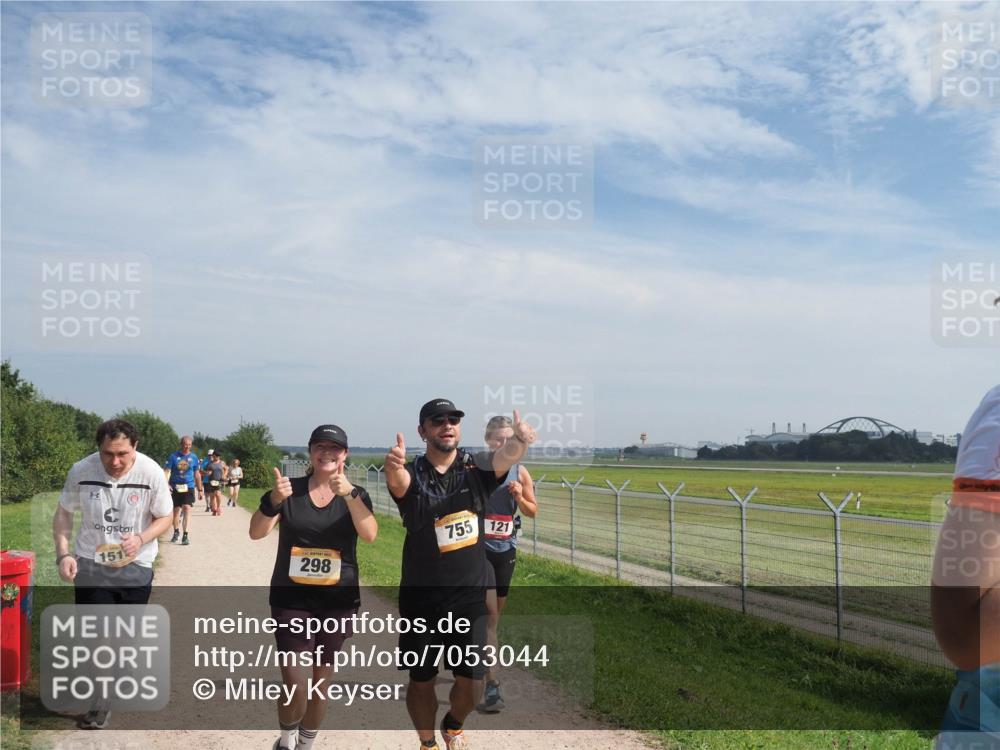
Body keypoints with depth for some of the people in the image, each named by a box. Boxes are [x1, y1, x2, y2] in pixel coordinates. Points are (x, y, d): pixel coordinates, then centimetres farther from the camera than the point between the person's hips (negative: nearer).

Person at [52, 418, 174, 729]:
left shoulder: (151, 472, -19)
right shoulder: (81, 471, -16)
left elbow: (164, 518, -6)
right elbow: (63, 513, 0)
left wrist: (140, 539, -25)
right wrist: (63, 553, -12)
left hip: (135, 566, 0)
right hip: (90, 563, 0)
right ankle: (101, 698, 16)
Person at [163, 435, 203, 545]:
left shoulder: (193, 457, 3)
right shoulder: (174, 456, -3)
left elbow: (197, 474, 11)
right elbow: (166, 471, -7)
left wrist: (199, 489, 13)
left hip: (189, 487, 0)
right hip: (175, 487, 0)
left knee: (187, 508, -15)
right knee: (176, 509, 12)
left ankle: (185, 535, -14)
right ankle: (176, 531, 35)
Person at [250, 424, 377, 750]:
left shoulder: (356, 494, 0)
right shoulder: (290, 489, -1)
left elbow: (370, 534, -18)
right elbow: (256, 532, -10)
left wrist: (349, 493, -32)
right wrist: (274, 500, -29)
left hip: (338, 602, 1)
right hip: (291, 600, -1)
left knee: (320, 683, 13)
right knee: (296, 687, -7)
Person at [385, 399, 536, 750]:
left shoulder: (475, 467, -4)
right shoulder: (413, 475, -8)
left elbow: (506, 455, -25)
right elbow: (397, 482, -32)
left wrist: (520, 440, -49)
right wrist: (393, 466, -57)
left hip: (470, 596, 1)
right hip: (422, 599, -1)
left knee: (471, 682, 5)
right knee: (421, 680, 10)